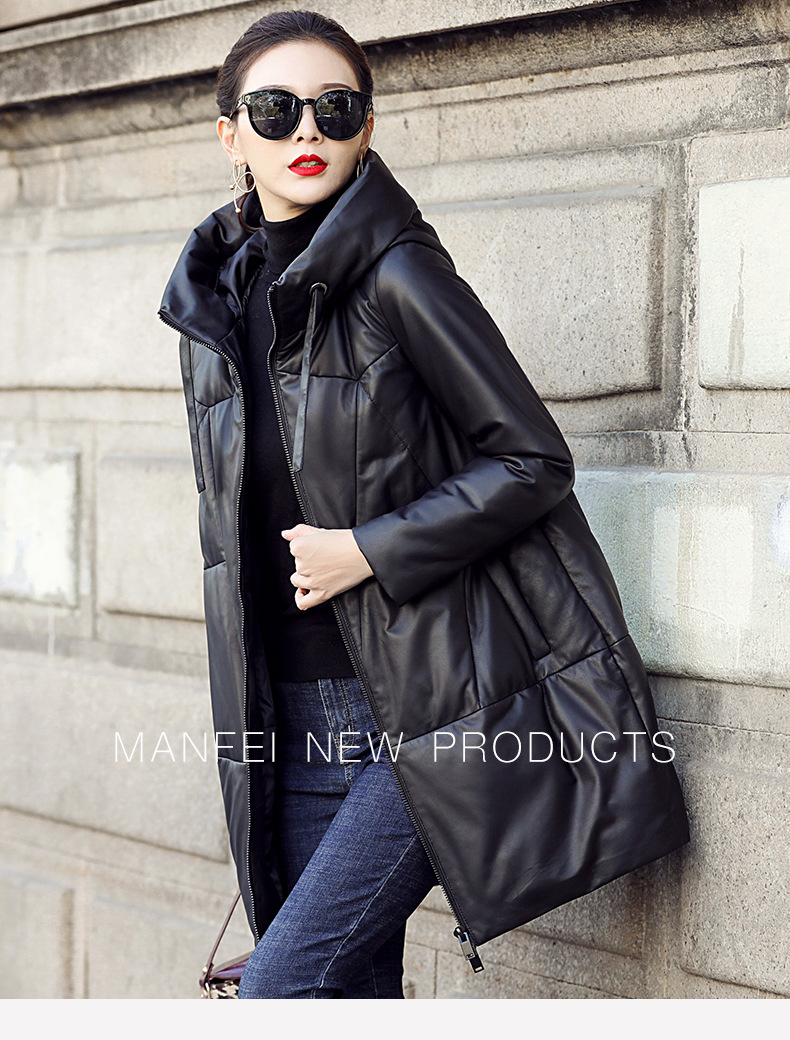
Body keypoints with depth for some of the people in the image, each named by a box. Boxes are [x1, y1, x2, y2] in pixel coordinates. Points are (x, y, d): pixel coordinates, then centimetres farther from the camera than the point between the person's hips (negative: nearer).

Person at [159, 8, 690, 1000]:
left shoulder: (398, 274, -9)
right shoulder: (213, 305, 11)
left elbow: (532, 460, -9)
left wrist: (371, 551, -15)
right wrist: (244, 723, 19)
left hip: (431, 713, -6)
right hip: (294, 721, 6)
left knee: (278, 992, -11)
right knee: (356, 992, 10)